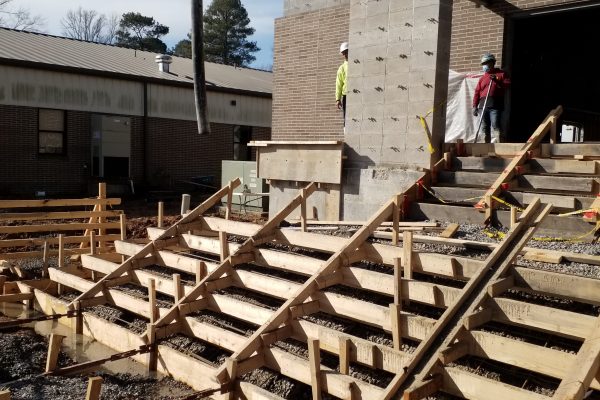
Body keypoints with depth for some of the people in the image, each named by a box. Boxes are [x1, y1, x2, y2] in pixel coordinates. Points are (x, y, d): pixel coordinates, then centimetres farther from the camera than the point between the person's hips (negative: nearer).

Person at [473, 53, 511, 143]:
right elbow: (477, 92, 15)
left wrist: (497, 81, -13)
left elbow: (508, 84, 0)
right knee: (485, 128, 4)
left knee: (496, 126, -15)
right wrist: (475, 106, 6)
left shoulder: (501, 74, 12)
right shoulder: (482, 78, 22)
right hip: (483, 105, 5)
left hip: (495, 105, -5)